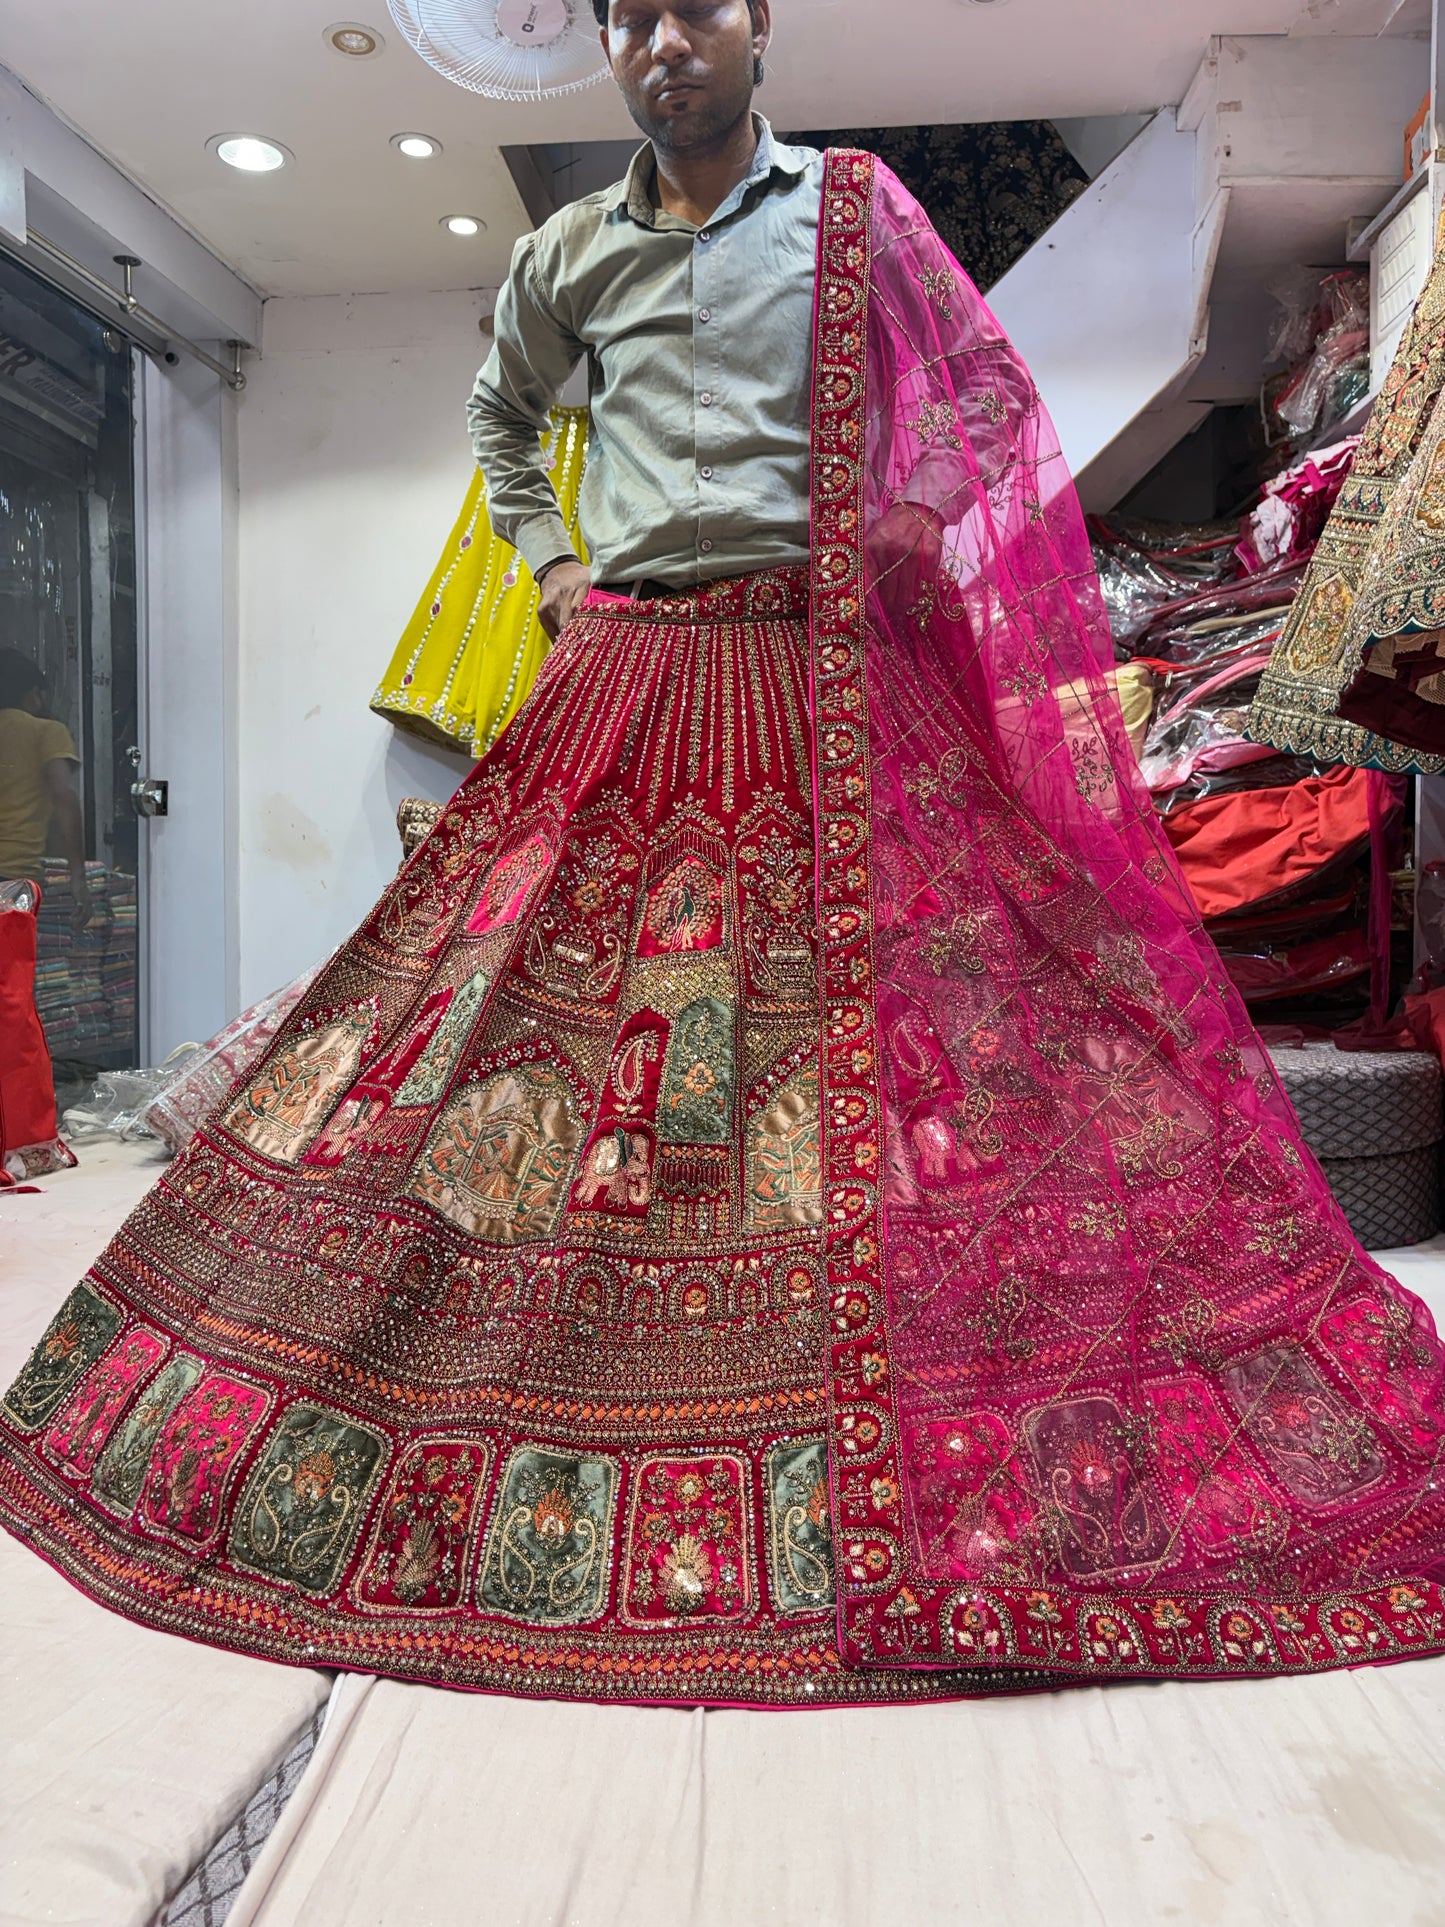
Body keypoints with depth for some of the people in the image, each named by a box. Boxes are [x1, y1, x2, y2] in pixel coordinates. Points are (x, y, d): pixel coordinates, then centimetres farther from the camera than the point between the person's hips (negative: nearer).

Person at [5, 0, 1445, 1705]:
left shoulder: (853, 208, 11)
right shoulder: (568, 257, 17)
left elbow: (985, 422, 13)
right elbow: (498, 421, 33)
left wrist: (911, 562, 1)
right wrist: (551, 566, 18)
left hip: (833, 679, -2)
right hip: (631, 684, 3)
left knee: (897, 1020, -8)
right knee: (520, 986, -2)